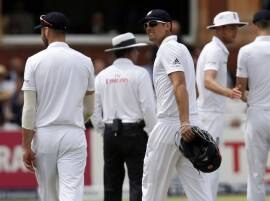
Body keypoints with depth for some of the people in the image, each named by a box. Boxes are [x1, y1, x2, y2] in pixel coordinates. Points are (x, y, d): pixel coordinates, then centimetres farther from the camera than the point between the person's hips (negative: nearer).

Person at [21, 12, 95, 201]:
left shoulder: (35, 61, -3)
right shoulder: (84, 61, 4)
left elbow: (29, 108, -6)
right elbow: (89, 108, 12)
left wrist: (26, 146, -4)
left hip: (43, 135, 0)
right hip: (74, 135, 0)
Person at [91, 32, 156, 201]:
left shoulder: (102, 76, 7)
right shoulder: (139, 74, -7)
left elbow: (95, 110, 9)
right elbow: (148, 107, -10)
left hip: (110, 132, 5)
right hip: (134, 132, -5)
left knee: (112, 186, 8)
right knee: (137, 183, -6)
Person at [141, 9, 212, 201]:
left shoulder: (169, 48, -8)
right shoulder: (181, 48, 23)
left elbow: (180, 84, -22)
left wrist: (184, 123, -32)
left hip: (171, 123, -9)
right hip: (191, 123, 9)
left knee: (153, 185, 1)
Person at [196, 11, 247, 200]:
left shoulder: (213, 49, 15)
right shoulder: (215, 50, -16)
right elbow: (208, 81, -33)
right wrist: (228, 92, -51)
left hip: (211, 113, 10)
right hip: (211, 114, -10)